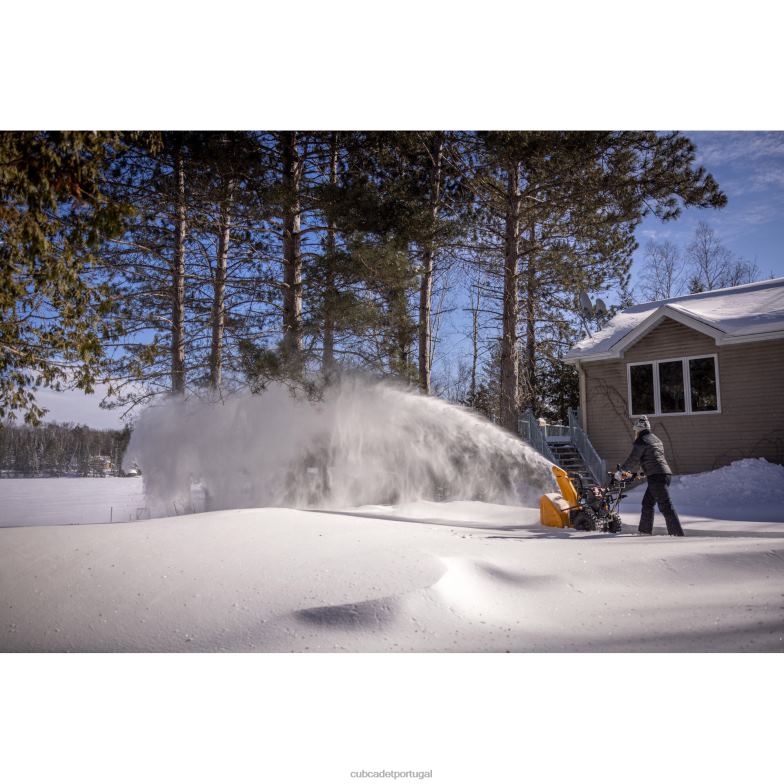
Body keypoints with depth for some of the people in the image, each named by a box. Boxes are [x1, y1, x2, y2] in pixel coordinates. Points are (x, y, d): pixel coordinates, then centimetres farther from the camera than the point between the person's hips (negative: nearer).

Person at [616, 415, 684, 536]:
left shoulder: (641, 441, -7)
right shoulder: (655, 439, 22)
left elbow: (633, 459, -5)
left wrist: (621, 472, 9)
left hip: (656, 476, -10)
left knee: (665, 506, -10)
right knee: (647, 503, 17)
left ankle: (677, 534, -12)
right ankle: (645, 532, 23)